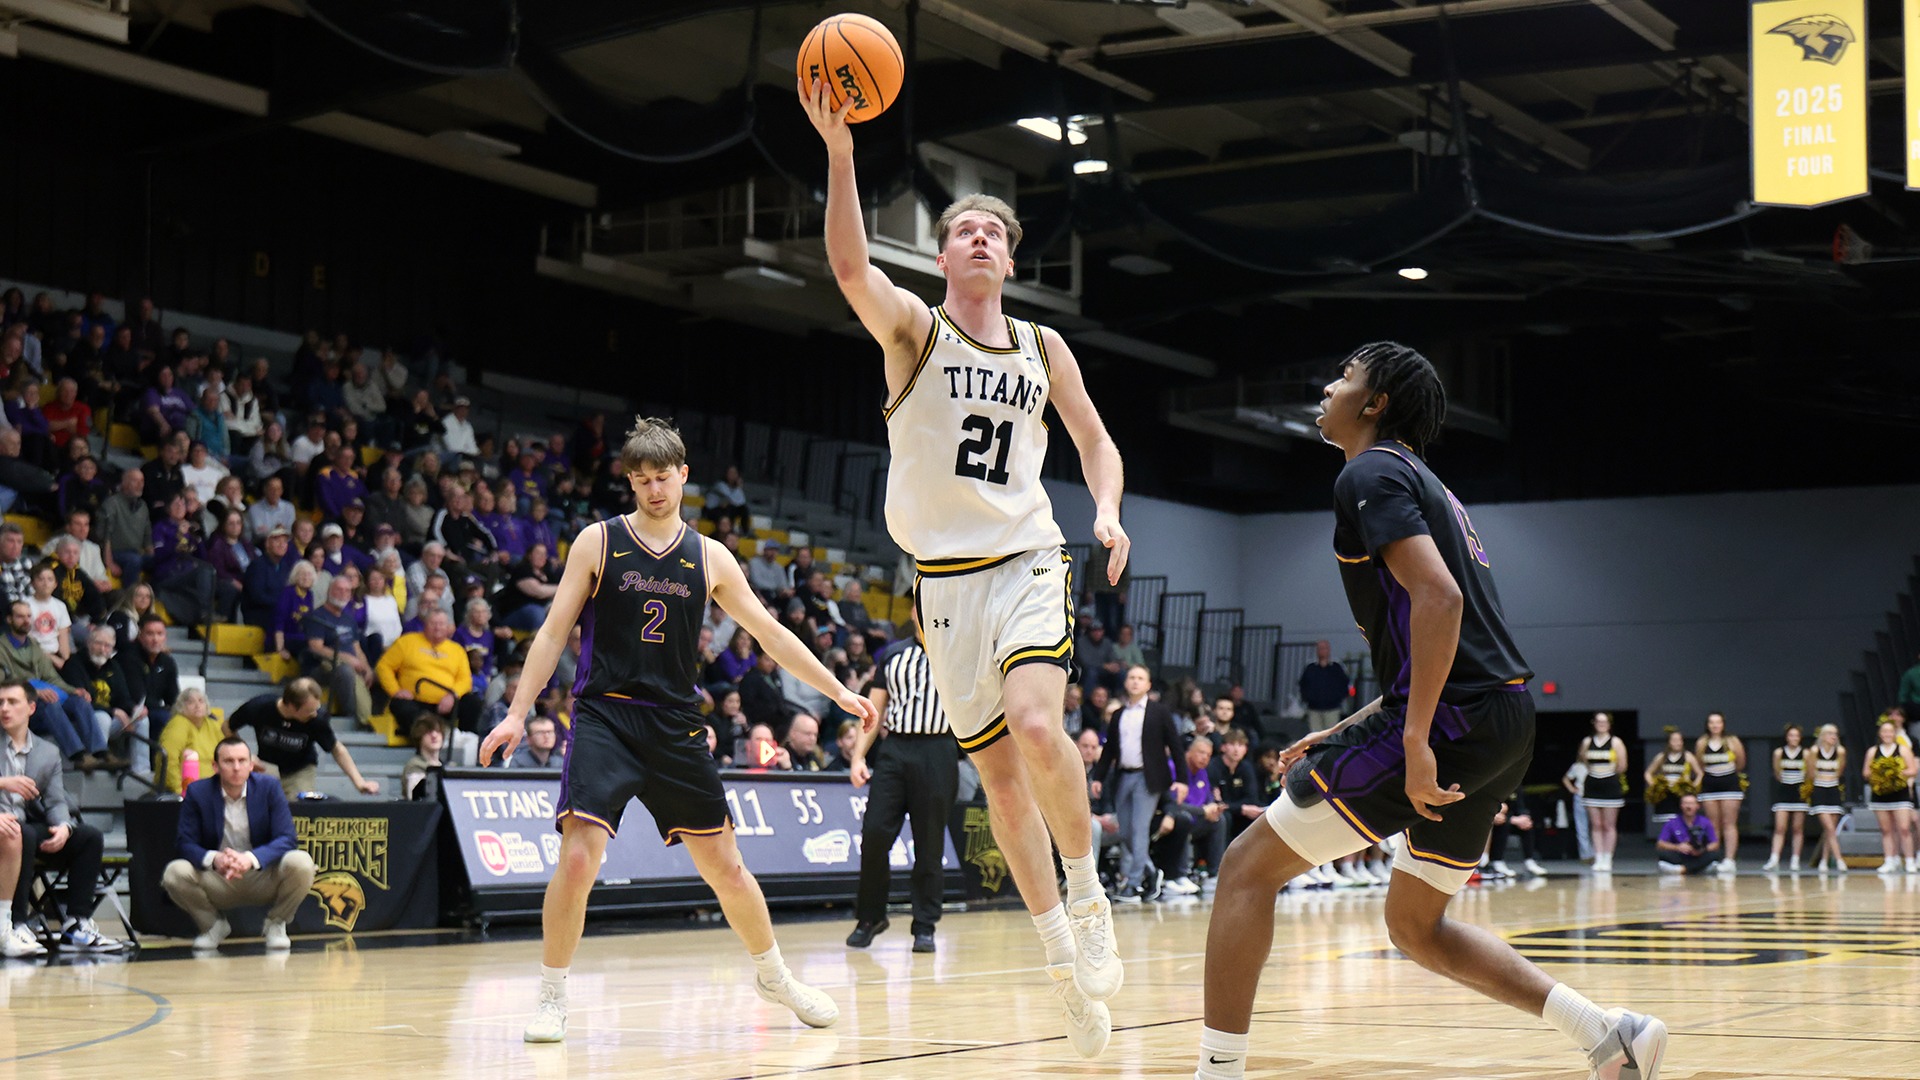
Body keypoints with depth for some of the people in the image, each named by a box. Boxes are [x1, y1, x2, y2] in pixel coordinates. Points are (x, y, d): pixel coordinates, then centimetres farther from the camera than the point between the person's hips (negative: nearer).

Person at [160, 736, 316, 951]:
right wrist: (214, 859, -33)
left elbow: (286, 839, -14)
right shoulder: (197, 792, -5)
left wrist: (250, 858, -34)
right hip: (218, 882, 1)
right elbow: (186, 844, -9)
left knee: (301, 863, -30)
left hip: (263, 879, 0)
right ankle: (214, 925, 3)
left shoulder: (269, 788, -6)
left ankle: (276, 924, 0)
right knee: (174, 872, -27)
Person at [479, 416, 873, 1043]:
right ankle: (551, 999, -2)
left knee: (725, 866, 8)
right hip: (605, 716, -3)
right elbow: (554, 633, 0)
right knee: (577, 857, -18)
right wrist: (518, 714, -8)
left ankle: (773, 975, 30)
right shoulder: (598, 543, 0)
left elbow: (770, 633, 14)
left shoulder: (708, 558, 7)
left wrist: (837, 691, 14)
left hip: (676, 725, 3)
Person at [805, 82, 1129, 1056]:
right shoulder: (913, 327, 0)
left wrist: (1108, 511, -4)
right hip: (948, 575, 0)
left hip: (1030, 562, 0)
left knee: (1034, 723, -26)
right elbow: (849, 266, -20)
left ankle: (1089, 893, -4)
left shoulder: (1043, 348, 9)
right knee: (996, 769, 1)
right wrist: (839, 149, -32)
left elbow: (1094, 440, 17)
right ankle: (1063, 955, 12)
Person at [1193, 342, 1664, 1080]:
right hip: (1502, 721, 10)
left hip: (1452, 717, -10)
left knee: (1247, 866, -4)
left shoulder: (1370, 475, -5)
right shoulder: (1422, 484, 25)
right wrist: (1339, 737, 26)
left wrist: (1415, 739, -25)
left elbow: (1438, 598, -21)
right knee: (1416, 926, 22)